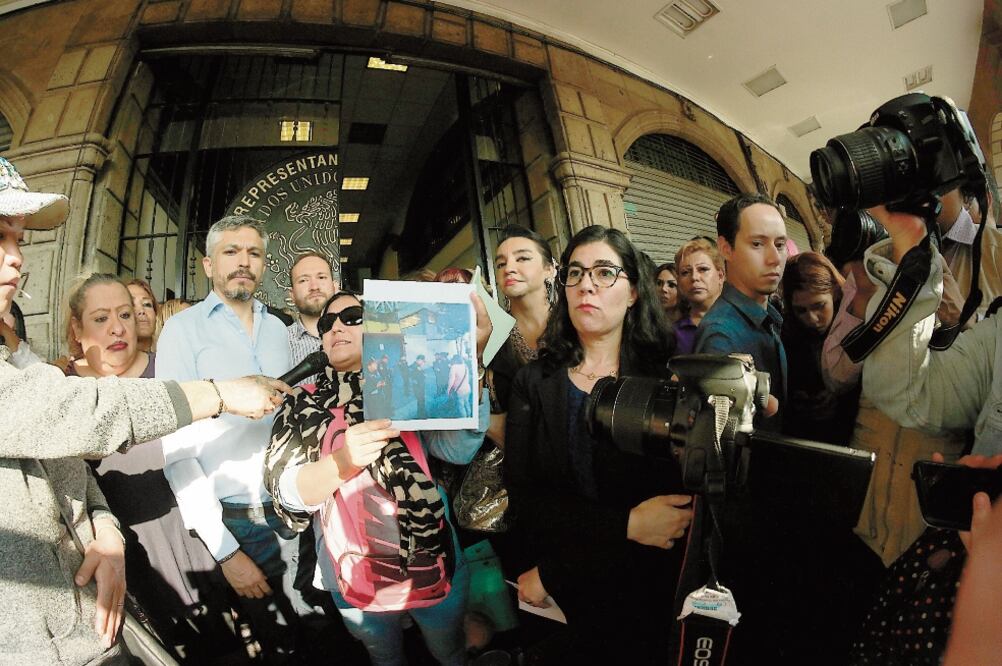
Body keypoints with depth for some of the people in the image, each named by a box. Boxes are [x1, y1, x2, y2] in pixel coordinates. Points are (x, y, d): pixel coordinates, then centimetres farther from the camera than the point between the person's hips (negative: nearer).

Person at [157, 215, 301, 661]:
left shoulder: (277, 329, 7)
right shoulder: (184, 328, -6)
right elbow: (177, 444, -10)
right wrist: (225, 550, -13)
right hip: (236, 520, -3)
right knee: (276, 640, 11)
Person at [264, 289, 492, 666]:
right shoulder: (303, 403, -1)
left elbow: (459, 448, -20)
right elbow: (285, 489, -12)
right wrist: (342, 463, -33)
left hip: (432, 562, 0)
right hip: (354, 575, 1)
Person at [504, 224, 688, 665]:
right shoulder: (533, 383, -5)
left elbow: (676, 505, -16)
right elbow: (523, 500, -12)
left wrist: (553, 575, -17)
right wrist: (627, 524, -24)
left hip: (647, 597, 0)